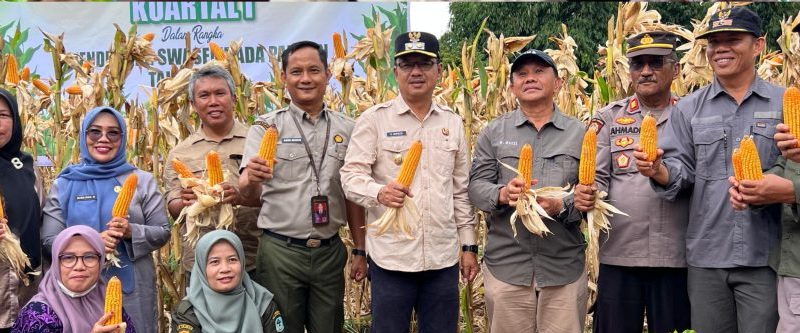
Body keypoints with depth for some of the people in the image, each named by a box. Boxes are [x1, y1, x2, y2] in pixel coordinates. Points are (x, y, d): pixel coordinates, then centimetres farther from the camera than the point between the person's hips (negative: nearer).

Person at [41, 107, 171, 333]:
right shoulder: (64, 184, 4)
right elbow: (49, 239, 0)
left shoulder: (142, 181, 3)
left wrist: (132, 232, -18)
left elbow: (162, 232, 2)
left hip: (133, 287, 0)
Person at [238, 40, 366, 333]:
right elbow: (250, 197, -10)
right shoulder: (267, 127, -1)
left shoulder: (346, 129, 7)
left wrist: (360, 251, 9)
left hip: (330, 251, 3)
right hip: (280, 251, -2)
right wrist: (251, 181, -33)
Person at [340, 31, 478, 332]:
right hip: (391, 257, -3)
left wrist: (468, 245, 11)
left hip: (443, 256, 4)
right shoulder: (374, 119, -1)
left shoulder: (452, 123, 11)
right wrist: (379, 192, -28)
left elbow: (461, 190, 14)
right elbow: (351, 175, -7)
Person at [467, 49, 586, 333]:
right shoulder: (494, 132, 9)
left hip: (565, 264, 0)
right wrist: (502, 194, -18)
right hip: (506, 263, 0)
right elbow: (476, 186, 4)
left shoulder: (579, 133, 7)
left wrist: (562, 206, -18)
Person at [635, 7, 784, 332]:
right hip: (706, 256, 2)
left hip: (764, 256, -1)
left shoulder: (785, 104, 4)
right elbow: (683, 169, 3)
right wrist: (659, 171, -18)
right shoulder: (688, 108, 8)